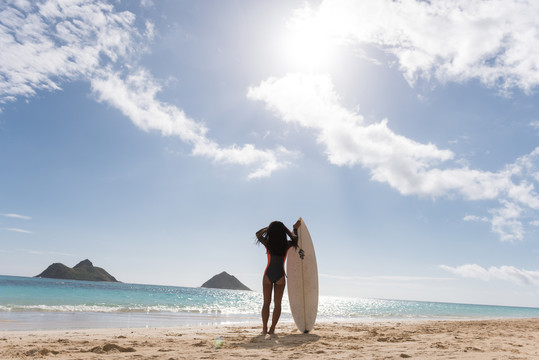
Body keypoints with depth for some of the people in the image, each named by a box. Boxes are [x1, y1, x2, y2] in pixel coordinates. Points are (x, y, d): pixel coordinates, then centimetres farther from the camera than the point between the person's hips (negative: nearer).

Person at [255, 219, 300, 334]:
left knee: (266, 302, 9)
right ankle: (272, 329, 7)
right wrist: (295, 228, 28)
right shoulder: (287, 245, -8)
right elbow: (295, 238, 15)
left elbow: (258, 234, 10)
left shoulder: (268, 244, -8)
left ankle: (264, 328, 8)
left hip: (268, 274, 0)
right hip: (280, 275, 0)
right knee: (277, 303, 7)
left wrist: (268, 227, 13)